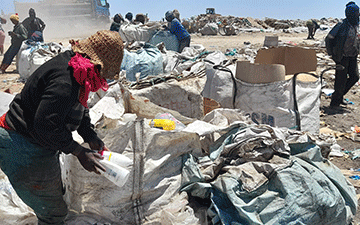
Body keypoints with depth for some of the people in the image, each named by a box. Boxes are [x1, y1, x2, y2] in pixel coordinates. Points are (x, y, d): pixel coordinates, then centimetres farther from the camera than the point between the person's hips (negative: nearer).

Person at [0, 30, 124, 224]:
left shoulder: (78, 70, 2)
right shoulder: (65, 80, -31)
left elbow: (79, 109, 14)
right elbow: (46, 124, -32)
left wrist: (91, 138, 7)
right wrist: (80, 153, -22)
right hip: (23, 151, -10)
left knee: (55, 193, 26)